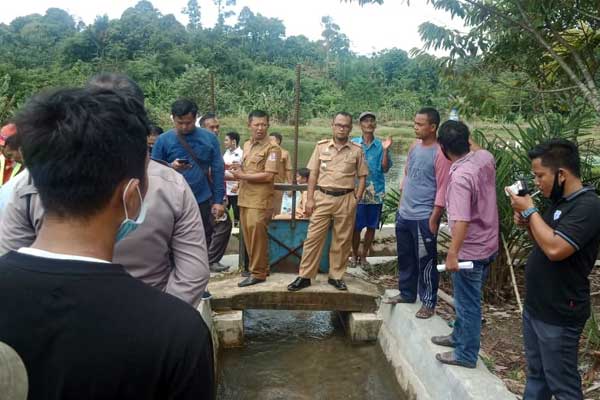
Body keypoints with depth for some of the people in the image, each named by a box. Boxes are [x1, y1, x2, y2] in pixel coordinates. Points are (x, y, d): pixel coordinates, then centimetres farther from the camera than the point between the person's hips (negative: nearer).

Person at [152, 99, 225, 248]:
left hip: (202, 202, 1)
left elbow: (217, 170, 3)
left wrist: (218, 200, -1)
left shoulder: (209, 138, 2)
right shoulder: (163, 140, -1)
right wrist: (170, 167, -21)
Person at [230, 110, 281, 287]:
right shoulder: (246, 145, 16)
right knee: (248, 235, 10)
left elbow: (268, 176, -17)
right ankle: (259, 267, 22)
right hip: (245, 198, 7)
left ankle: (258, 272, 7)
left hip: (260, 200, -7)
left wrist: (242, 176, -11)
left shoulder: (272, 148, -9)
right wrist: (238, 169, 5)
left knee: (256, 235, -4)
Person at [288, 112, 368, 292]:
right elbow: (313, 174, 4)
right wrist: (310, 199, -2)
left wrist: (356, 199, -3)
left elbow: (362, 177, 7)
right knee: (313, 237, 1)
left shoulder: (357, 150, 3)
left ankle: (336, 276, 19)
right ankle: (305, 276, 8)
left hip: (346, 199, 0)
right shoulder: (321, 146, 5)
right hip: (322, 197, 0)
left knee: (342, 240, 7)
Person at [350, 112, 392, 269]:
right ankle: (354, 255, 24)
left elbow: (385, 168, -4)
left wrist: (385, 150, -15)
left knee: (371, 226, 9)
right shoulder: (353, 143, 1)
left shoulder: (380, 145, 2)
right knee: (356, 226, 5)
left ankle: (363, 256, 24)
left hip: (376, 192, 1)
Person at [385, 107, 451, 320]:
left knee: (425, 261, 3)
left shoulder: (440, 153, -15)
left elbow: (442, 189, -15)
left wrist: (434, 219, -16)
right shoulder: (414, 146, 8)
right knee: (405, 257, 18)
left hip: (424, 217, -7)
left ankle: (429, 302, 16)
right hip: (404, 214, 8)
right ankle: (406, 293, 33)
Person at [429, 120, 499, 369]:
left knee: (467, 303, 6)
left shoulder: (460, 177, -28)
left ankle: (466, 354, 20)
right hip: (488, 244, 9)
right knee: (466, 298, 24)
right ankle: (459, 336, 41)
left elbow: (462, 221, -33)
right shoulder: (485, 157, -4)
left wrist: (452, 254, -30)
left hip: (470, 251, -9)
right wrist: (467, 143, 29)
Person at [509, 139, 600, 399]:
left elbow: (555, 249, -31)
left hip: (558, 316, -9)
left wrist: (530, 211, -19)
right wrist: (527, 224, -2)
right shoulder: (560, 201, 9)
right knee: (535, 375, 21)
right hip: (535, 307, 9)